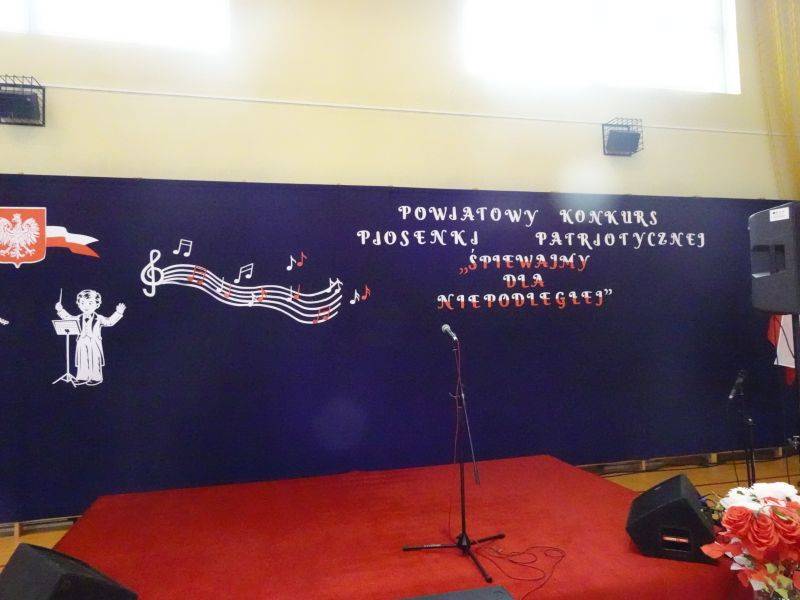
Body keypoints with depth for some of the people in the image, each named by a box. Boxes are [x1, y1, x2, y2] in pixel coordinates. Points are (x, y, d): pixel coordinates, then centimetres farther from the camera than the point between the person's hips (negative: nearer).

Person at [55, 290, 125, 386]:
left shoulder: (99, 318, -2)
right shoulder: (79, 318, 9)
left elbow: (110, 321, -5)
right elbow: (68, 318, 22)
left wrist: (118, 312, -12)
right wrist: (60, 310, 21)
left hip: (94, 343, -4)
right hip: (82, 343, 4)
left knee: (94, 361, -1)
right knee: (82, 361, 7)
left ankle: (96, 378, 7)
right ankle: (82, 378, 16)